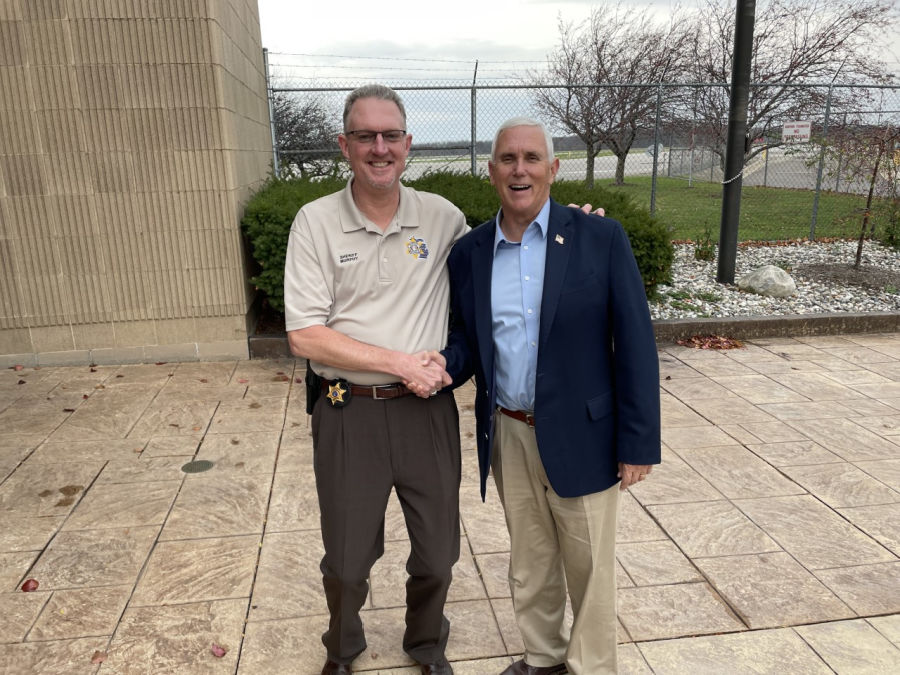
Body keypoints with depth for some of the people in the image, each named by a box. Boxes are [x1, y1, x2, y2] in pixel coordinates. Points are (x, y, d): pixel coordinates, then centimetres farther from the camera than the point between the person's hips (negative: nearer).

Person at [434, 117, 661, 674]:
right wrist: (444, 364, -15)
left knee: (589, 566, 13)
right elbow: (468, 341, 9)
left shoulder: (601, 238, -8)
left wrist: (639, 443, -10)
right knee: (530, 561, 20)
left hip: (580, 436, -3)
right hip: (508, 436, 4)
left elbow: (634, 343, -9)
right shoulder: (469, 253, 2)